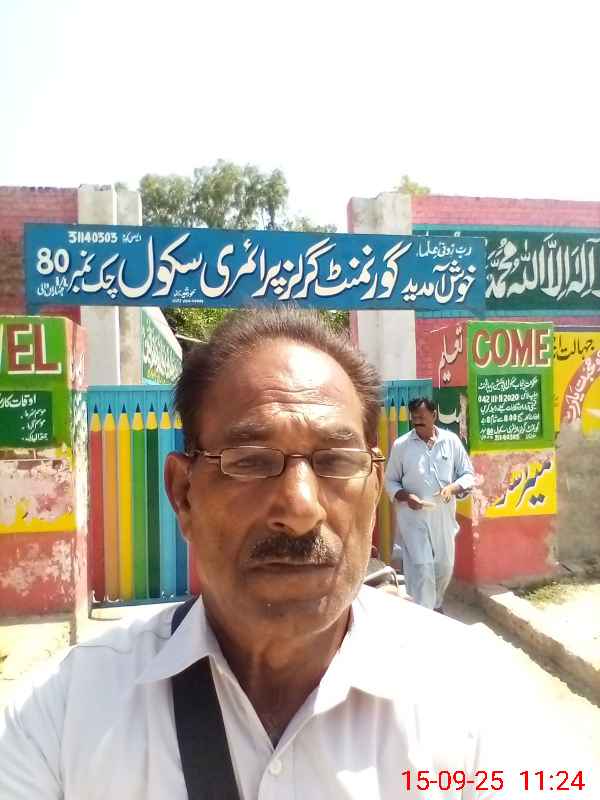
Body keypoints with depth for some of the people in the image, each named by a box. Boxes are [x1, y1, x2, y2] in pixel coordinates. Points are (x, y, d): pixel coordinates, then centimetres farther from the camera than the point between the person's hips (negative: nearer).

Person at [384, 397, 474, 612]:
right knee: (421, 568, -8)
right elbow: (390, 481, 1)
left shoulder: (451, 440, -2)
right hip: (413, 517, -3)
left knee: (445, 566, 16)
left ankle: (436, 606, 42)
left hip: (444, 515, 3)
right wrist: (405, 496, -18)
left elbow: (468, 474, 4)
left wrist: (452, 488, -16)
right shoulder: (400, 445, -6)